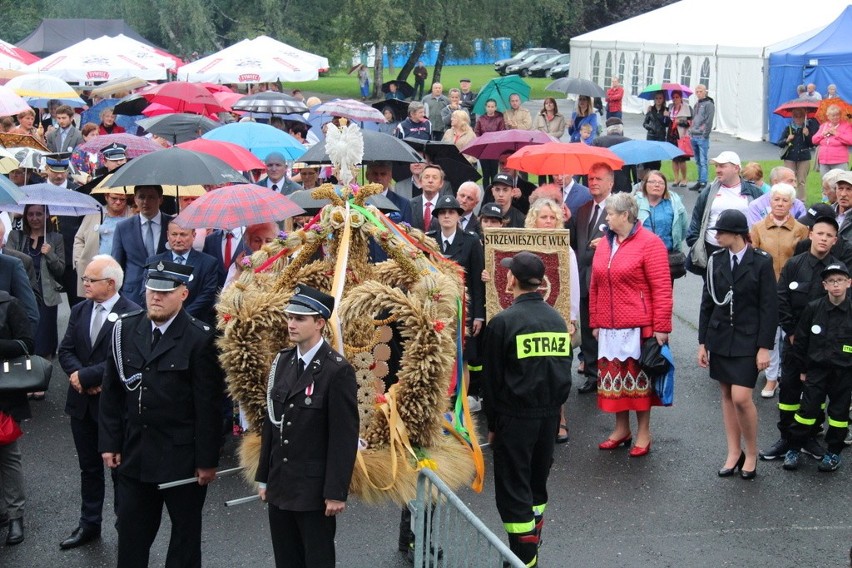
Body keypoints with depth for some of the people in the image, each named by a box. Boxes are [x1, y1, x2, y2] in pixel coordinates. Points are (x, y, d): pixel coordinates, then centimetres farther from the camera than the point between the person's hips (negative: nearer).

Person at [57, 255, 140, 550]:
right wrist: (77, 375, -16)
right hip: (82, 402, 6)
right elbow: (65, 350, 3)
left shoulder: (132, 314, -16)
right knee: (89, 468, 17)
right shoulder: (79, 310, 7)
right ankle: (89, 524, 30)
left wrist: (84, 376, -18)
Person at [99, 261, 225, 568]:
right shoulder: (125, 329, 2)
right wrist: (110, 442, 3)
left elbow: (209, 405, -12)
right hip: (133, 452, 4)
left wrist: (207, 460, -11)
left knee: (185, 531, 13)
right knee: (131, 531, 14)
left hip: (182, 455, -4)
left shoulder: (200, 338, -13)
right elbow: (111, 392, 7)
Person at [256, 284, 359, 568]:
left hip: (314, 489, -6)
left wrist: (336, 492, -16)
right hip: (280, 486, 6)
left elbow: (344, 437, -15)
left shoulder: (338, 370, -14)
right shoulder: (282, 362, 7)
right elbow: (271, 422, 11)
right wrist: (264, 477, 12)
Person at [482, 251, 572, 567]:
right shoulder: (557, 320, 3)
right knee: (537, 485, 20)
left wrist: (492, 424, 2)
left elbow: (492, 378, -8)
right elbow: (565, 372, 9)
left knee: (514, 491, 2)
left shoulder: (503, 322, -13)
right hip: (550, 416, 6)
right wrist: (553, 408, 17)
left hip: (514, 419, -6)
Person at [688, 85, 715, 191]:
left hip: (702, 137, -8)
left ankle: (703, 183, -10)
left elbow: (709, 121, -12)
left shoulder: (709, 104, -6)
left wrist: (705, 134, -16)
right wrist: (691, 132, 14)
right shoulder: (696, 104, 18)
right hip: (694, 137, 8)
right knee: (698, 161, 13)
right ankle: (699, 181, 18)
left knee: (703, 161, -9)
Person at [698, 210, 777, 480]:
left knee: (741, 397, -11)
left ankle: (751, 453, 9)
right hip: (720, 337, 4)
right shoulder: (716, 260, 4)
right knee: (727, 396, 9)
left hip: (748, 340, -4)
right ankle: (734, 452, 20)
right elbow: (707, 302, 8)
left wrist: (764, 347, -10)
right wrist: (703, 342, 7)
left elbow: (769, 307, -7)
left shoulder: (761, 262, -8)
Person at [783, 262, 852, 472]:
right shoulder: (813, 308, -7)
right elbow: (800, 341, 2)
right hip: (816, 369, 0)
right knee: (807, 409, 2)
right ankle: (794, 449, 15)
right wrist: (803, 369, 5)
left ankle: (834, 452, 24)